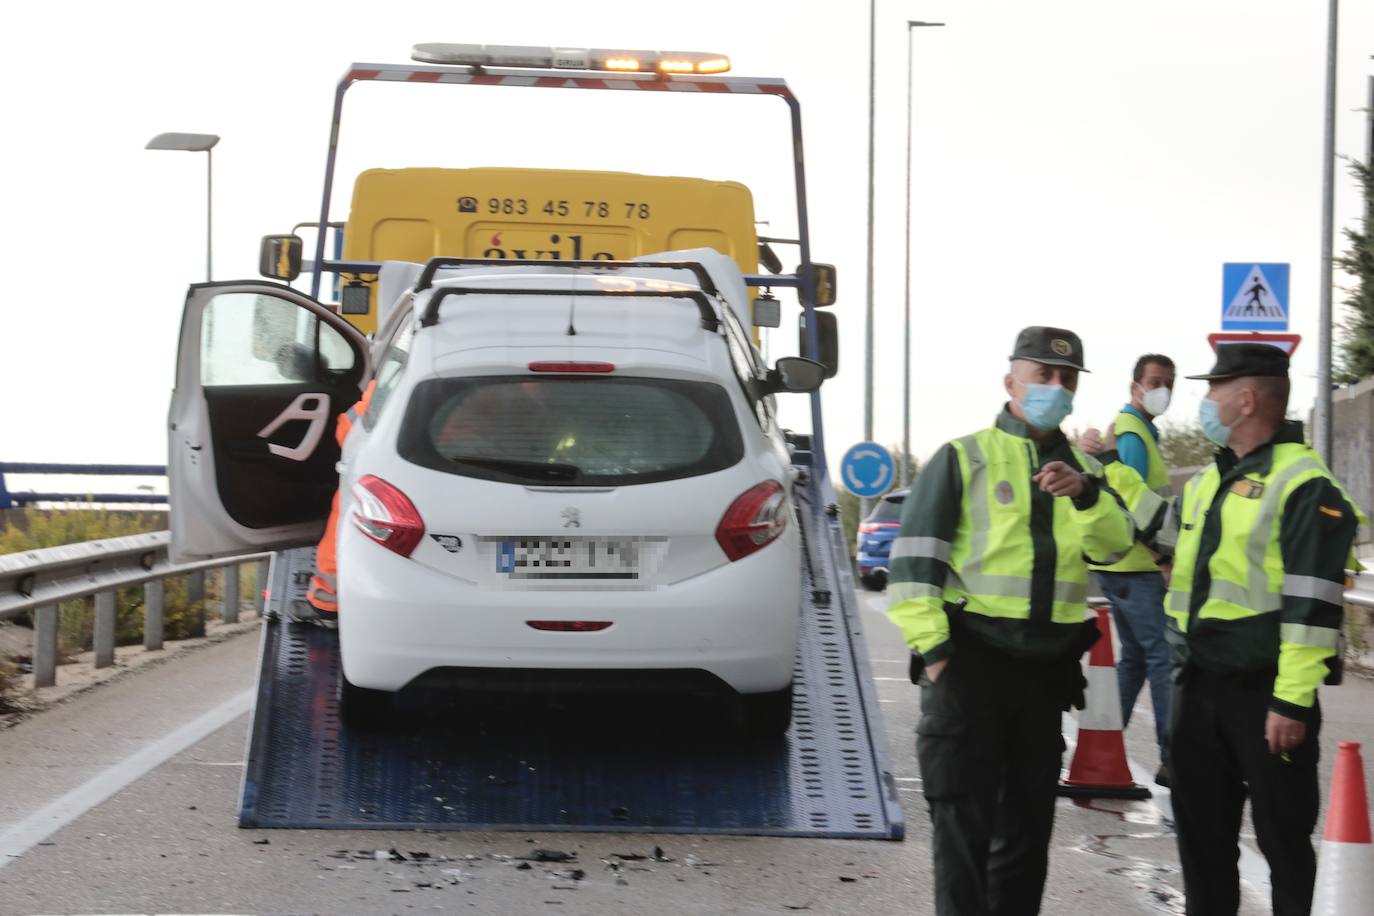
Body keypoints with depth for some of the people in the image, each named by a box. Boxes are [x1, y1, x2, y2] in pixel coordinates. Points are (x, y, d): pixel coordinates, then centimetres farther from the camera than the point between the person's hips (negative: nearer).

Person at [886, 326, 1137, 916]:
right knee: (965, 824, -5)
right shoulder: (964, 458, -1)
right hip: (971, 661, -5)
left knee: (1027, 823, 12)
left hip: (1047, 667, 5)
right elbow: (913, 559, -6)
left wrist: (1085, 494, -22)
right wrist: (933, 649, -13)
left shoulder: (1083, 468, 14)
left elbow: (1116, 544, -4)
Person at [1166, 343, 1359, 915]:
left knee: (1282, 833, 2)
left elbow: (1313, 605, -18)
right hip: (1199, 685, 8)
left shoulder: (1304, 486, -14)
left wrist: (1292, 701, -22)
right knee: (1201, 826, 13)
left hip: (1264, 693, -8)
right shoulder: (1209, 480, 14)